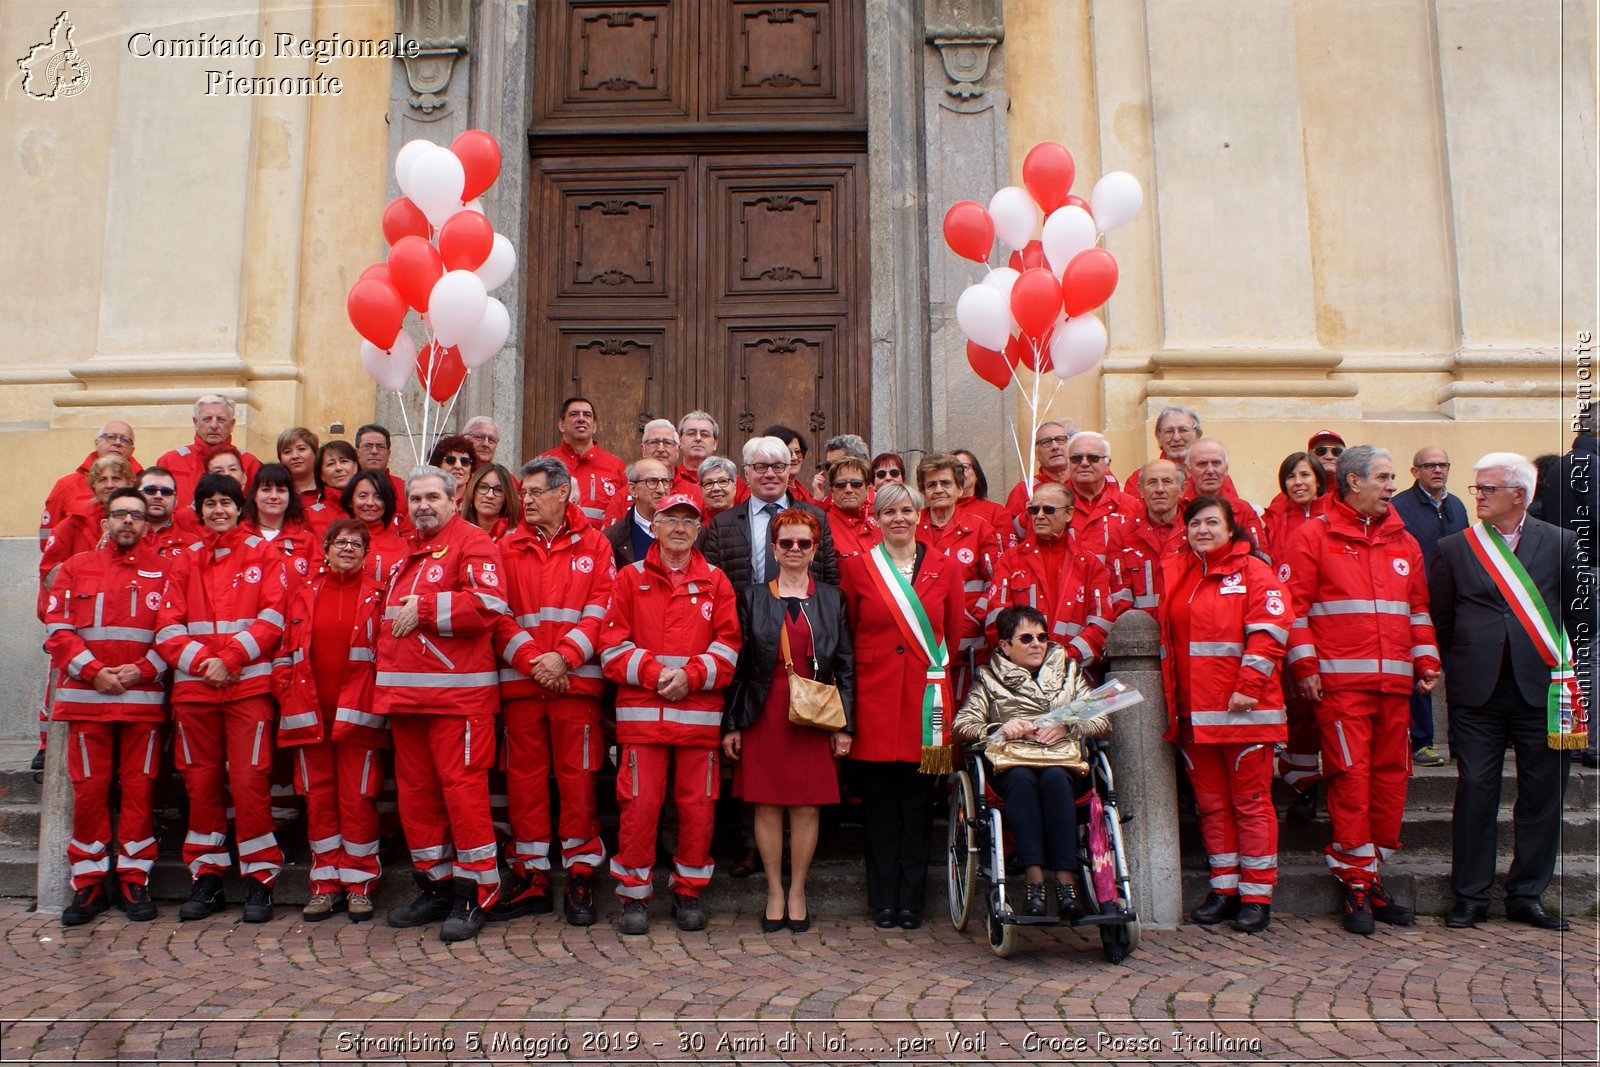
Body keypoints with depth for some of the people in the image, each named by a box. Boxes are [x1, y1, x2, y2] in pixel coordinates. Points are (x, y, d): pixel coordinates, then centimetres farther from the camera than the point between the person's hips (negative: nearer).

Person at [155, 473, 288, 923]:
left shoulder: (264, 554, 6)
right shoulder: (184, 560, 13)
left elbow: (273, 617, -3)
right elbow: (168, 626, 6)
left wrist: (230, 657, -12)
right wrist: (201, 660, -10)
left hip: (249, 684, -3)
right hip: (193, 686, 3)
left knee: (249, 781, -6)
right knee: (201, 782, 7)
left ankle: (260, 881, 3)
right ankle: (206, 878, 18)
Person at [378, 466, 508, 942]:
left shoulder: (472, 542, -3)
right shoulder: (406, 552, 21)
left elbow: (489, 604, -19)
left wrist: (423, 607, -14)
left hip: (458, 692, -8)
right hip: (405, 693, 8)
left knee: (462, 788, -7)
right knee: (415, 793, 11)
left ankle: (474, 894, 2)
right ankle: (436, 886, 24)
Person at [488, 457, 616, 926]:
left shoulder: (593, 544, 6)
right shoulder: (507, 548, 11)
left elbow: (601, 608, -2)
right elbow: (498, 615, 3)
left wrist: (563, 656, -13)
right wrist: (530, 659, -10)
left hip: (576, 680, -2)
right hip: (520, 680, 2)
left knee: (577, 777, 0)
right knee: (524, 778, 6)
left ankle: (580, 878, 11)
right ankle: (530, 878, 17)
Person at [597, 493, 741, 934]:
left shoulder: (715, 581, 10)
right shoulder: (631, 578, 7)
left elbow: (728, 645, 4)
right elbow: (613, 645, 1)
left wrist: (691, 675, -11)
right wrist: (653, 672, -13)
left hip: (700, 710, 1)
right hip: (642, 709, -1)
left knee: (698, 804, 4)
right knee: (640, 803, -2)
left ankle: (688, 891, 20)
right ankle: (634, 894, 13)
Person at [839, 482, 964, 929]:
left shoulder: (945, 569, 8)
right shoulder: (857, 567, 4)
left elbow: (954, 634, 13)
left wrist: (938, 669, 9)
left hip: (925, 698, 1)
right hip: (874, 696, -1)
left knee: (917, 803, 5)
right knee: (878, 804, 4)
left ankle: (912, 900, 16)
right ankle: (883, 900, 15)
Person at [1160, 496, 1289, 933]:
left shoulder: (1252, 571, -1)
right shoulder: (1173, 572, 13)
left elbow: (1268, 631, -10)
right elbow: (1166, 636, 16)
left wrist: (1248, 686, -17)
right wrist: (1170, 699, 9)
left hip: (1244, 708, -5)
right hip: (1193, 710, 5)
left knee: (1251, 801, 2)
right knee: (1210, 802, 11)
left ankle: (1256, 895, 11)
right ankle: (1224, 887, 21)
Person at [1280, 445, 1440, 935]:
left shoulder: (1402, 541, 17)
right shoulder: (1313, 536, 0)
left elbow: (1418, 606, 21)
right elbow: (1292, 604, -4)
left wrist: (1426, 660, 12)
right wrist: (1304, 664, -10)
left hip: (1394, 681, 6)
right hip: (1339, 680, -5)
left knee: (1390, 776, 7)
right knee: (1350, 776, -7)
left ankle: (1374, 879, 19)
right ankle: (1356, 885, 3)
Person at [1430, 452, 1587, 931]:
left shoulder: (1560, 543, 5)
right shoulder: (1453, 547, 6)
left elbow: (1580, 611, 10)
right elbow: (1439, 620, 10)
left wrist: (1557, 658, 7)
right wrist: (1472, 651, 7)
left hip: (1542, 688, 1)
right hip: (1476, 691, 0)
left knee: (1541, 796, 7)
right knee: (1475, 792, 2)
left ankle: (1526, 896, 20)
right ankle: (1470, 897, 12)